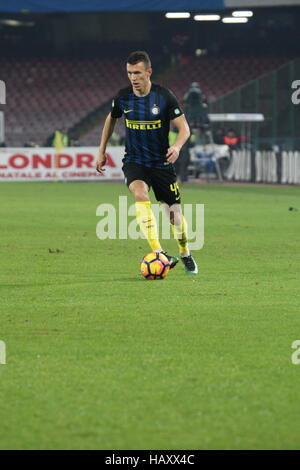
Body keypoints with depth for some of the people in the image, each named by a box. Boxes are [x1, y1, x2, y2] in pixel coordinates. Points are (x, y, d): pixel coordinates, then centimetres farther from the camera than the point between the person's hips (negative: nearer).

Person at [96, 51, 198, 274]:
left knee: (174, 213, 3)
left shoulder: (164, 96, -12)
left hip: (162, 162, -1)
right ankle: (158, 252, -35)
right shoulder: (123, 97, -4)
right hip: (134, 161, 1)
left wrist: (177, 146, -32)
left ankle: (186, 254, 33)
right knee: (140, 193, -31)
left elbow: (184, 128, -11)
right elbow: (111, 119, 16)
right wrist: (102, 151, 16)